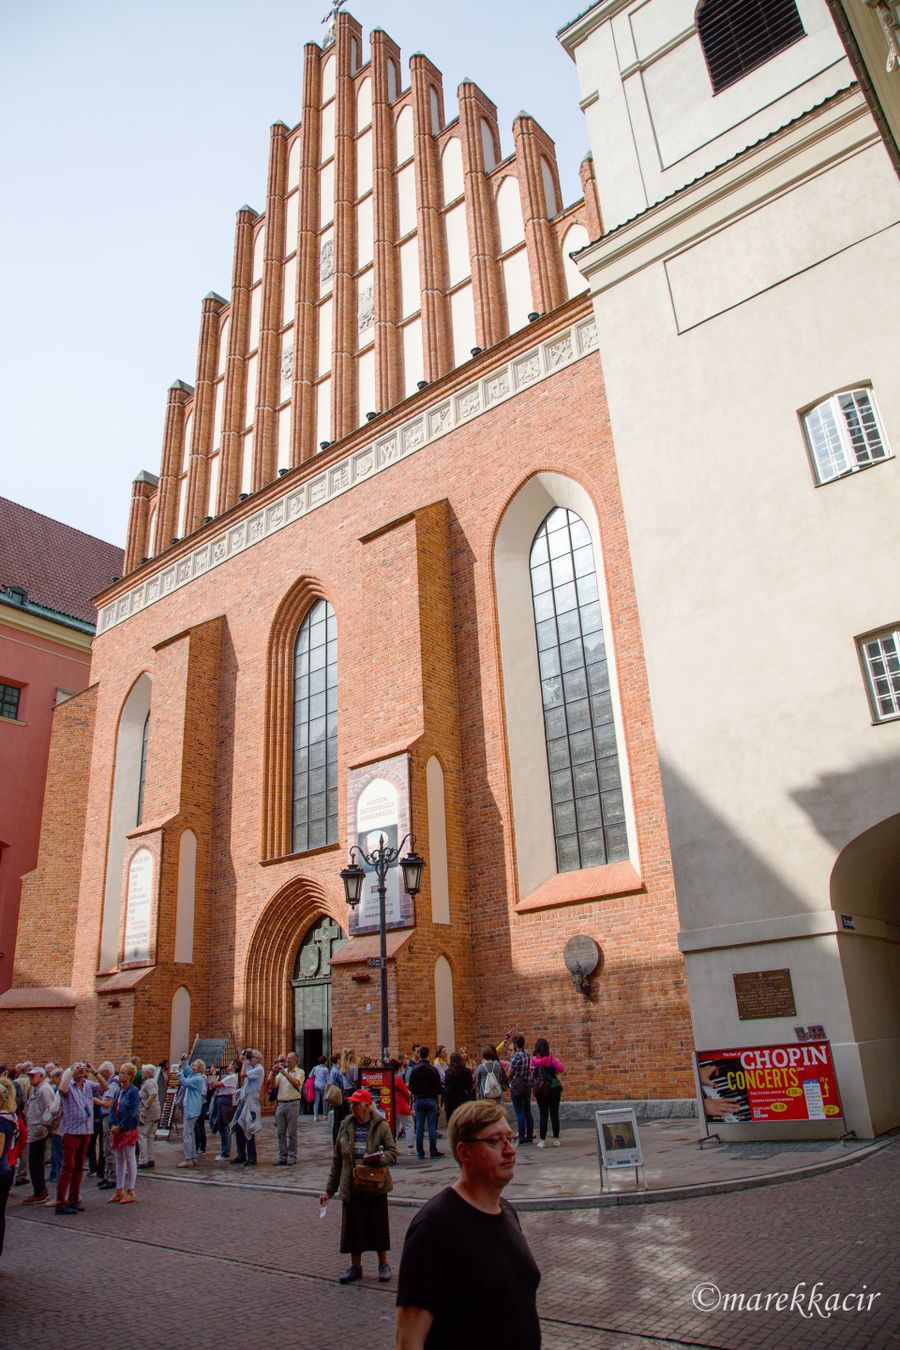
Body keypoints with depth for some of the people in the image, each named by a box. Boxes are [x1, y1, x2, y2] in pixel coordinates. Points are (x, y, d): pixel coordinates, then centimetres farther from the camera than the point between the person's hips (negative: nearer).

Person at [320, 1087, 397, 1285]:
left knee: (379, 1224, 7)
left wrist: (378, 1158, -27)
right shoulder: (346, 1126, 3)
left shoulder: (381, 1126, -6)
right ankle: (355, 1266, 26)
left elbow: (392, 1152, -6)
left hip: (375, 1185, -3)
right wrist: (329, 1189, 8)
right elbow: (337, 1160, 8)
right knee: (352, 1226, 8)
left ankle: (383, 1263, 27)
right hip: (352, 1186, 3)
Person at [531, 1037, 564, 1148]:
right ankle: (556, 1139, 12)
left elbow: (532, 1072, 7)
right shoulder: (551, 1058, -12)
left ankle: (542, 1140, 5)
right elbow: (561, 1069, -8)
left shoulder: (533, 1059, -5)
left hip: (539, 1090, 1)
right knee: (554, 1114, 8)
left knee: (542, 1115, 6)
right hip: (553, 1089, -1)